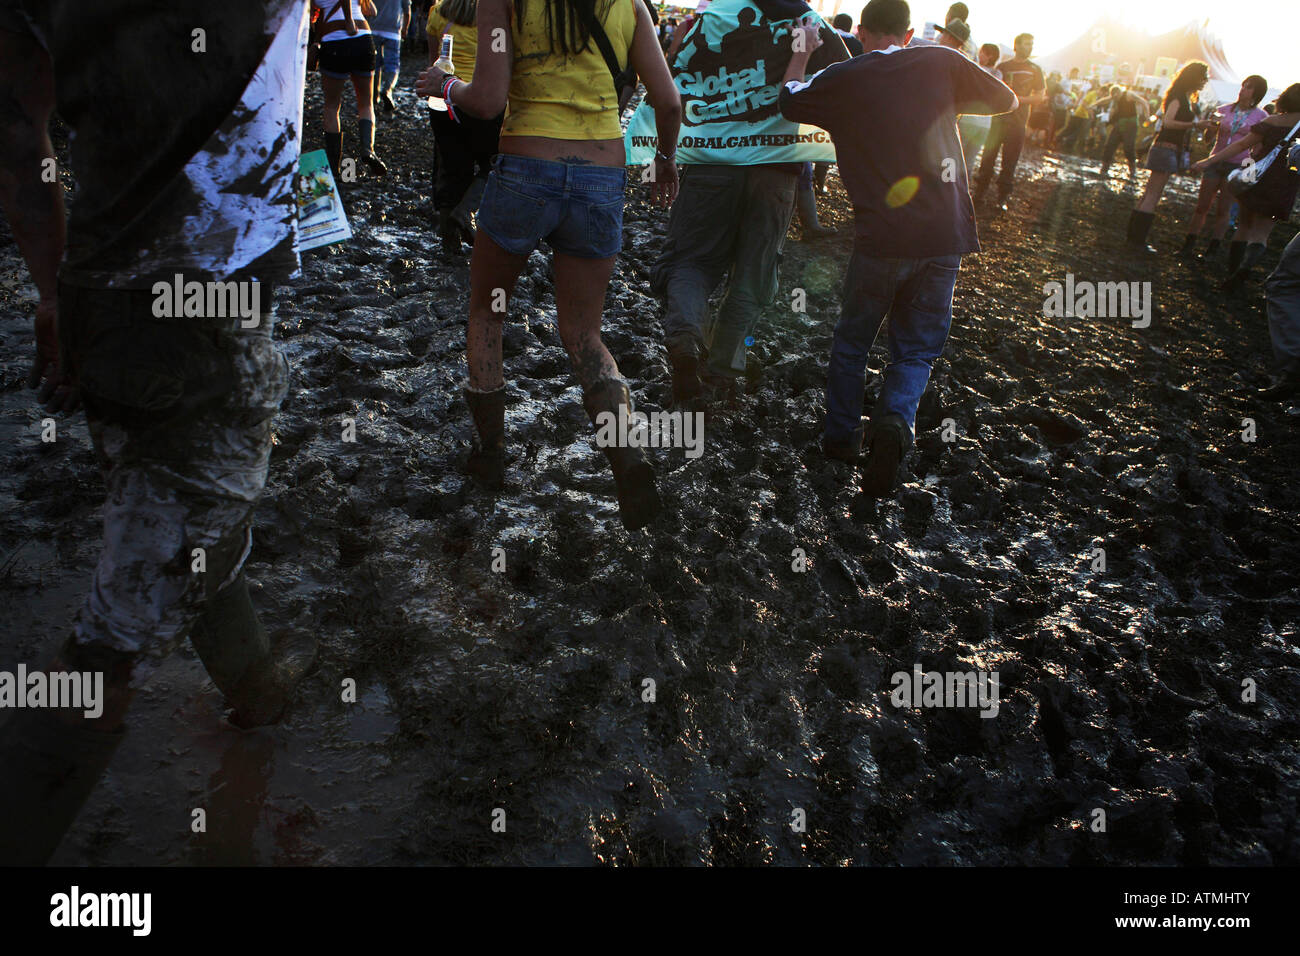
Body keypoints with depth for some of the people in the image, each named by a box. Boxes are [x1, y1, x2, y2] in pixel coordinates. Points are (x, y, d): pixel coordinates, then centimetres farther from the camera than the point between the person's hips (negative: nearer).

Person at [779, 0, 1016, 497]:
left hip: (881, 237, -1)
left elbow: (789, 101, 18)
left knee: (852, 340, 19)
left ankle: (841, 434, 24)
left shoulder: (842, 78, -1)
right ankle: (895, 419, -14)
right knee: (917, 348, 12)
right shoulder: (942, 62, 3)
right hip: (945, 236, 1)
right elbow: (1006, 100, 16)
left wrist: (803, 49, 33)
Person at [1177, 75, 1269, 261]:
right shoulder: (1224, 110, 6)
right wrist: (1211, 126, -9)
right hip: (1216, 161, 2)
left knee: (1223, 210, 0)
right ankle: (1188, 247, 5)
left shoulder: (1261, 117, 0)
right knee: (1202, 206, 0)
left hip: (1238, 166, -2)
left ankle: (1212, 250, 8)